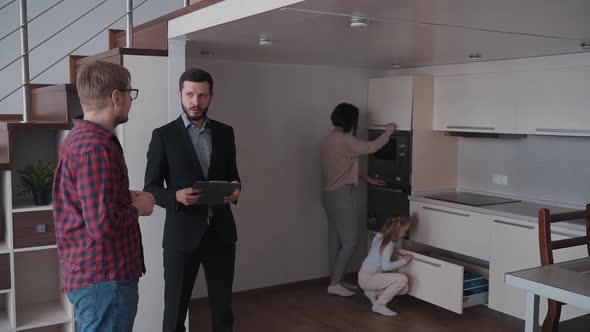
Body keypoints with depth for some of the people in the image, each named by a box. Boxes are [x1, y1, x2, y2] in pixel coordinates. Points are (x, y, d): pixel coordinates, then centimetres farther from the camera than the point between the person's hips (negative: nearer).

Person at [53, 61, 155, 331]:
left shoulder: (79, 137, 11)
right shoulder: (96, 147, -22)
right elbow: (103, 225, -28)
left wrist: (127, 199, 6)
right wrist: (137, 207, -11)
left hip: (90, 270, 10)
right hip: (104, 276, -10)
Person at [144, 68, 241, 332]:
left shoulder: (225, 133, 8)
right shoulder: (163, 135, -3)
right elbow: (151, 188, -2)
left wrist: (235, 188, -9)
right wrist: (176, 196, -22)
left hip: (221, 231, 3)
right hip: (182, 233, -3)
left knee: (223, 305, 13)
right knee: (175, 308, 7)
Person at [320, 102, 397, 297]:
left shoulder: (329, 140, 13)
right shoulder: (345, 140, -17)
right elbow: (371, 148, -9)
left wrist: (367, 179, 23)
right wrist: (387, 133, 7)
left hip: (331, 194, 10)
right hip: (342, 196, -10)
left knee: (336, 241, 13)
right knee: (350, 241, -4)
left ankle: (336, 280, 20)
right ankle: (334, 283, -1)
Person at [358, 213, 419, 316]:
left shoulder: (380, 237, 6)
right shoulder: (388, 243, -20)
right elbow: (386, 266, -31)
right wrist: (403, 260, -17)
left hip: (373, 276, 9)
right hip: (366, 278, -9)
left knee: (404, 288, 7)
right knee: (402, 279, -22)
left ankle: (372, 293, 17)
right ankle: (379, 305, -11)